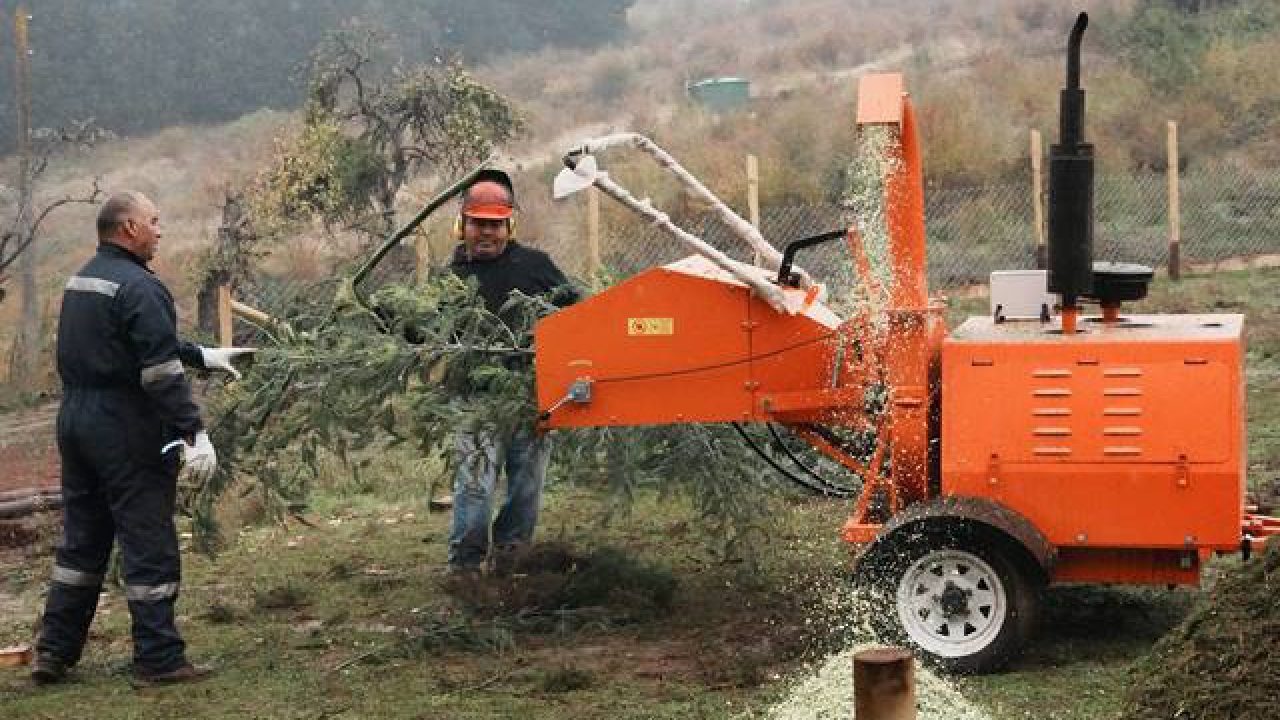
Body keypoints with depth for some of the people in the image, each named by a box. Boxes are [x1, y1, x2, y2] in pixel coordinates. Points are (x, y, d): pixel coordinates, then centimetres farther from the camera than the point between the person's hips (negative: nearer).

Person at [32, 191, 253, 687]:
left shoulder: (81, 280, 14)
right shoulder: (138, 286, -16)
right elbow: (161, 370, -22)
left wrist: (202, 356, 27)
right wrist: (194, 432, -21)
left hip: (75, 421, 9)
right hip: (126, 431, -9)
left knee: (81, 542, 15)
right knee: (149, 547, -1)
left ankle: (53, 654, 18)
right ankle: (159, 660, 3)